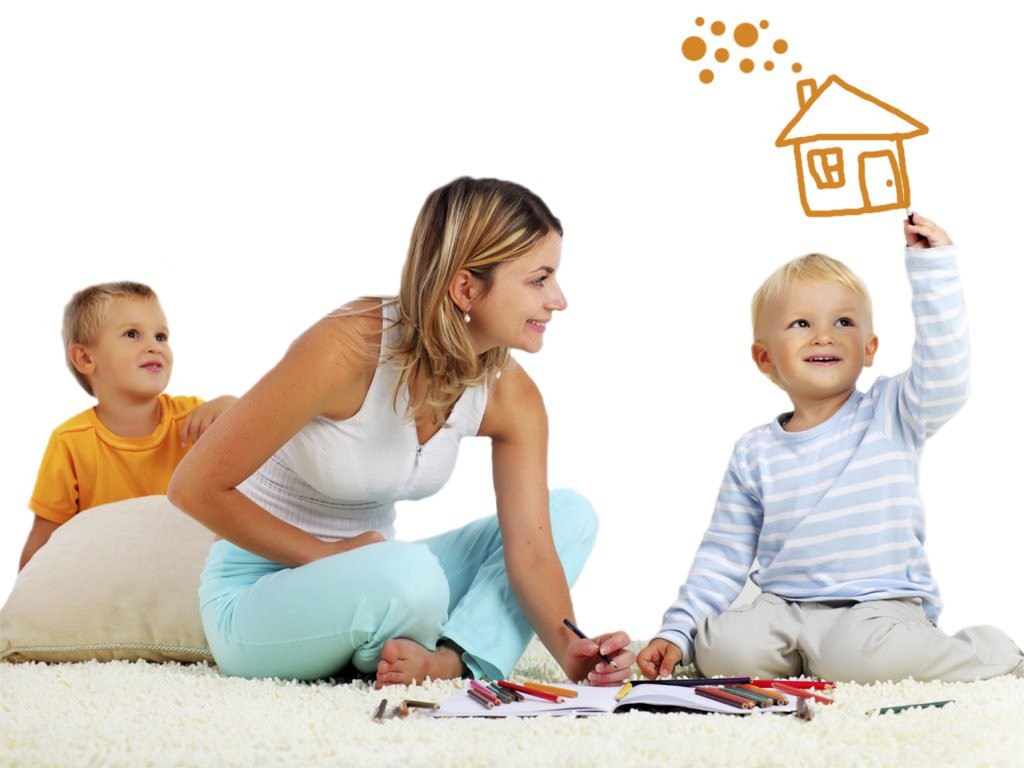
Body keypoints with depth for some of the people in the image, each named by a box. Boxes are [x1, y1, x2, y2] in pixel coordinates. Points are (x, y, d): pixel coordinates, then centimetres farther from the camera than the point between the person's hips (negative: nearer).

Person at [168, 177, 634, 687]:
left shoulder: (511, 397, -8)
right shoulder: (346, 348, -27)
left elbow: (532, 552, -11)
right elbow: (195, 487, -21)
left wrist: (568, 648, -30)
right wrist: (326, 555, -15)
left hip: (367, 578, 7)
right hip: (256, 594, -7)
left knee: (568, 513, -4)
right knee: (409, 573, -38)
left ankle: (451, 659, -21)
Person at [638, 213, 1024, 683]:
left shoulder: (890, 415, 2)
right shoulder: (754, 455, 7)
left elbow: (944, 379, -18)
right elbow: (723, 557, 11)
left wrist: (933, 266, -20)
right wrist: (676, 632, 2)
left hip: (881, 603, -2)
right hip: (785, 609, 2)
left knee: (858, 655, -34)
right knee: (720, 648, -26)